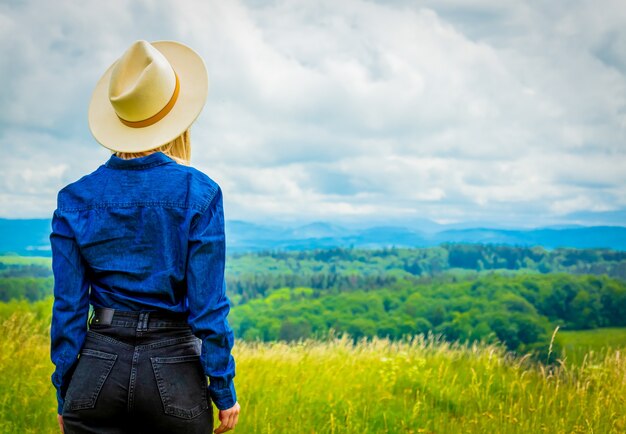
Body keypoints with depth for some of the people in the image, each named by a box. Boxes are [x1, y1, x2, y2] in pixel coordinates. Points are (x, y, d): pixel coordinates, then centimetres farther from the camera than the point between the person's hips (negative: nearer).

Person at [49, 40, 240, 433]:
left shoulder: (76, 198, 1)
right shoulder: (198, 193, -7)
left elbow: (69, 306, 2)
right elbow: (208, 304, -8)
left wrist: (65, 394, 10)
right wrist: (224, 391, 1)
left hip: (97, 370, 2)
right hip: (173, 372, -2)